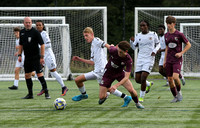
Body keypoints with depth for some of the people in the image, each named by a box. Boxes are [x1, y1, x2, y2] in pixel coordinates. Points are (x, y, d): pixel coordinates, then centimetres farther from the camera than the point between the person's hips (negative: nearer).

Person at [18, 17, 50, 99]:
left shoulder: (35, 32, -10)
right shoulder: (22, 32, 8)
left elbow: (42, 45, -10)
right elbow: (21, 45, 19)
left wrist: (42, 57, -14)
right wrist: (19, 55, 9)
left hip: (36, 57, -6)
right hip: (27, 57, 6)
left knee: (39, 74, -12)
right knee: (27, 75, 7)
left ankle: (46, 93, -8)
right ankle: (30, 94, 16)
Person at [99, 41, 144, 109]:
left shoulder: (128, 60, -31)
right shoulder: (113, 50, -30)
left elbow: (126, 77, -34)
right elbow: (109, 46, -3)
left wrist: (116, 85, -47)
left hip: (120, 73, 0)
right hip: (108, 73, 0)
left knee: (131, 90, -20)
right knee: (101, 97, -5)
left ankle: (137, 103, 14)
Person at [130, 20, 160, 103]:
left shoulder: (153, 34, 0)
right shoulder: (138, 36, 7)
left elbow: (158, 44, 12)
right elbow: (134, 47, 9)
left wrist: (155, 51, -8)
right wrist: (131, 41, -11)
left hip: (149, 59, -4)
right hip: (140, 59, 4)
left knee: (143, 78, -16)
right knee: (137, 79, 2)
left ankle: (141, 97, 1)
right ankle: (148, 84, 36)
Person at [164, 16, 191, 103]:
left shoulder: (179, 34, -6)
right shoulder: (166, 35, 9)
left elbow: (188, 45, 1)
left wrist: (181, 53, -11)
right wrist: (165, 60, 17)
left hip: (177, 60, -5)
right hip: (169, 61, 5)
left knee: (175, 77, -21)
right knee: (170, 79, 2)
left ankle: (179, 92, 6)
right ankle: (175, 97, 16)